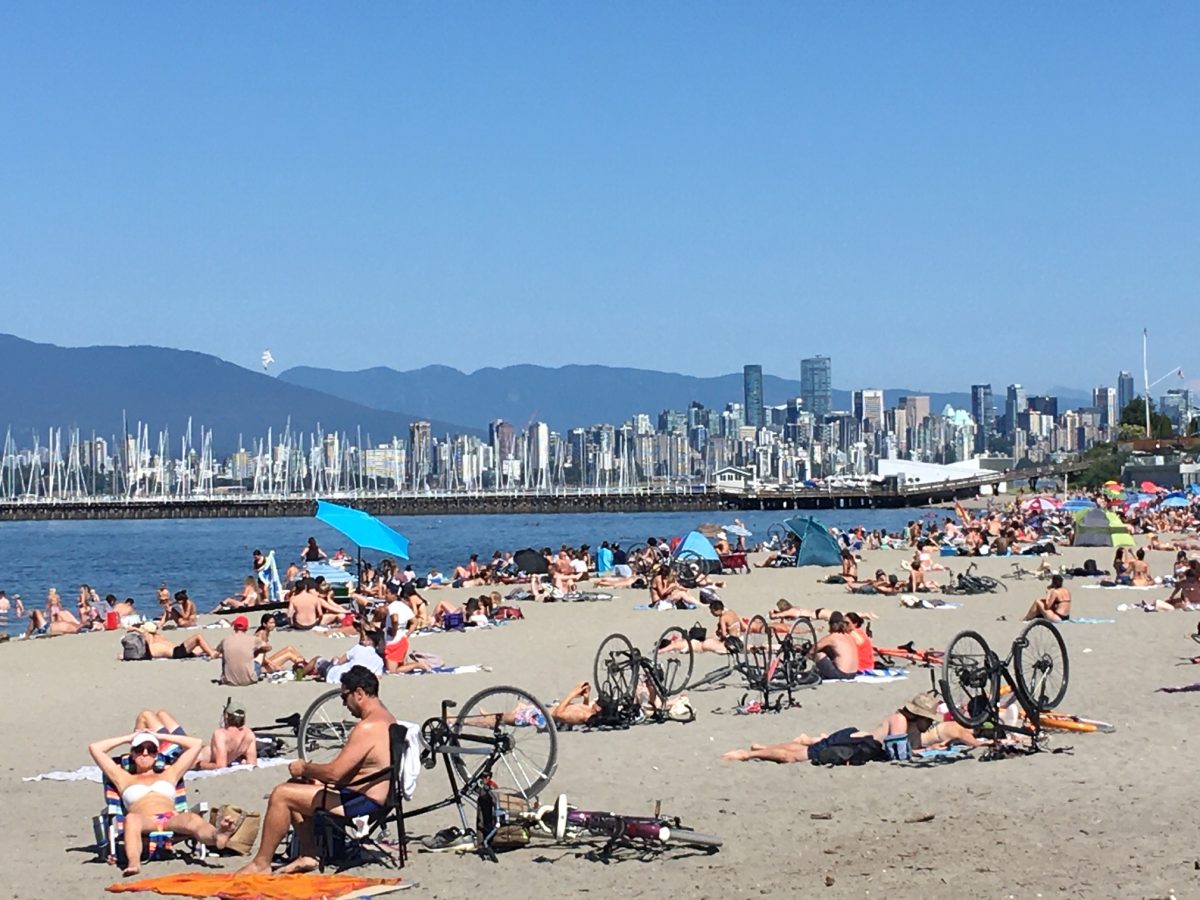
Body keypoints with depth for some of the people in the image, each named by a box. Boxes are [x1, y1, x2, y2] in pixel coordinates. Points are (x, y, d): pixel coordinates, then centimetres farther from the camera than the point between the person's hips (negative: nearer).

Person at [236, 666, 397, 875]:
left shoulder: (368, 727, -22)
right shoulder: (385, 718, 12)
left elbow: (335, 772, -24)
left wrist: (304, 768, -6)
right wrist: (311, 772, 8)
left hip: (362, 802, -11)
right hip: (374, 797, 11)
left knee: (281, 795, -11)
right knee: (296, 787, 19)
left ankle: (261, 863, -2)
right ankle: (309, 855, 15)